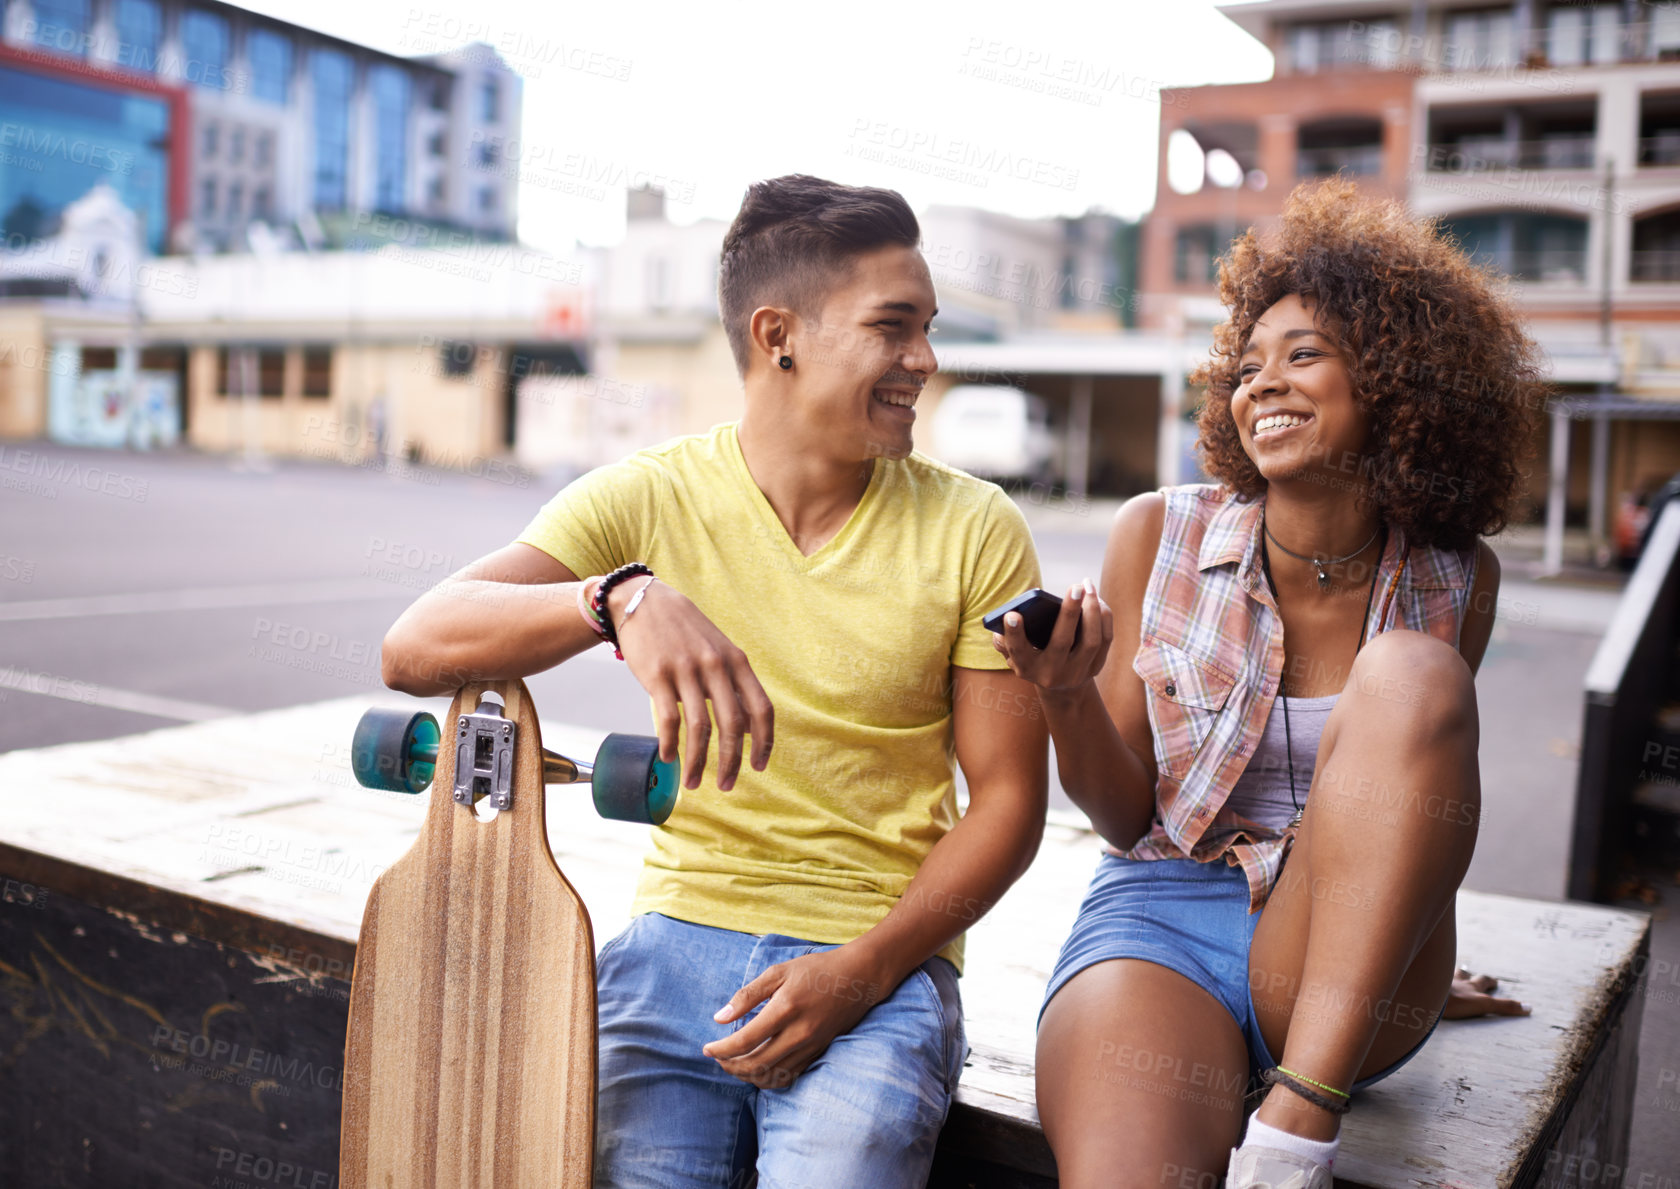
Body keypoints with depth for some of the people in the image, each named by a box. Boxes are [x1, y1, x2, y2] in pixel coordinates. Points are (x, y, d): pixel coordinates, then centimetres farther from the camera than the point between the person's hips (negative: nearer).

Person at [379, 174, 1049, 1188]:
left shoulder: (976, 532, -1)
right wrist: (622, 596, -32)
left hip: (879, 967, 0)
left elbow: (1009, 798, 0)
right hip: (681, 939, 1)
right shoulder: (648, 500, -2)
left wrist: (862, 973, -13)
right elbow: (414, 648, -14)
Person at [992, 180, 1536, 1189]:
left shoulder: (1457, 582, 3)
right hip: (1162, 919, -3)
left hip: (1345, 981, 4)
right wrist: (1069, 697, -19)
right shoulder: (1161, 534, -2)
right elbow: (1126, 817, 0)